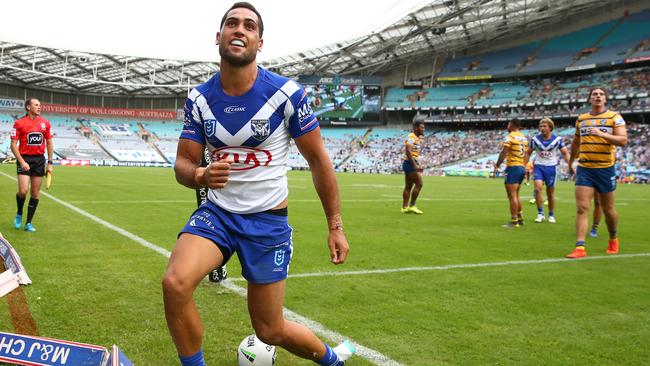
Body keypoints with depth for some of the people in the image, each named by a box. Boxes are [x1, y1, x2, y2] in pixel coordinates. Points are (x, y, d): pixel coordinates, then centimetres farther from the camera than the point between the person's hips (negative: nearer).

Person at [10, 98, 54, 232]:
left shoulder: (45, 123, 6)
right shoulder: (19, 123, -4)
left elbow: (49, 143, 12)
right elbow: (13, 145, -5)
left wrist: (50, 163, 7)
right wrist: (22, 161, -15)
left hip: (39, 160, 3)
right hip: (24, 160, -3)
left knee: (35, 193, 4)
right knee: (23, 191, -14)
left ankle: (28, 223, 13)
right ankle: (19, 214, 15)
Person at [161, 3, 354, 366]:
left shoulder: (286, 93, -13)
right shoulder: (199, 99, -3)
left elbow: (318, 160, -4)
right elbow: (183, 163, 1)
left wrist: (336, 226, -3)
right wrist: (201, 176, -25)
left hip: (268, 220, -2)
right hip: (217, 212, 3)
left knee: (270, 330, 5)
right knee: (175, 283, -25)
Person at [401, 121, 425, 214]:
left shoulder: (416, 138, 17)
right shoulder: (411, 137, -13)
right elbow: (408, 152, -24)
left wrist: (418, 165, 22)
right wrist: (415, 165, -29)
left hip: (412, 163, 10)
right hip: (410, 163, -10)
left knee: (408, 186, 9)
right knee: (419, 184, -10)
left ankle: (405, 207, 12)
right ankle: (412, 205, -5)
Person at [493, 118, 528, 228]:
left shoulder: (510, 137, -10)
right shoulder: (524, 138, 14)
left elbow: (503, 153, -15)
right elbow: (526, 155, 16)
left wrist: (497, 166, -10)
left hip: (513, 167, -8)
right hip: (521, 167, 8)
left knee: (512, 196, -5)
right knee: (516, 195, 19)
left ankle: (514, 221, -5)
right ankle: (520, 218, 23)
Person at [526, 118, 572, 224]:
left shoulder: (557, 139, -5)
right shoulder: (535, 139, -2)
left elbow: (565, 153, -5)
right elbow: (528, 153, 7)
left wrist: (570, 165, -18)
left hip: (551, 167, 0)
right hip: (539, 166, 0)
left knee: (550, 193, 6)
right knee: (537, 188, -19)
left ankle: (551, 215, 20)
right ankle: (540, 214, -9)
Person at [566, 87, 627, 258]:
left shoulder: (614, 117, -1)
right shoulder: (581, 119, 10)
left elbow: (623, 140, -13)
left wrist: (602, 134, -27)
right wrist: (571, 162, 27)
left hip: (606, 169, -2)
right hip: (584, 169, 2)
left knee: (607, 209, 10)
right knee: (582, 208, -9)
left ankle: (613, 238, 35)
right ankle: (580, 248, -10)